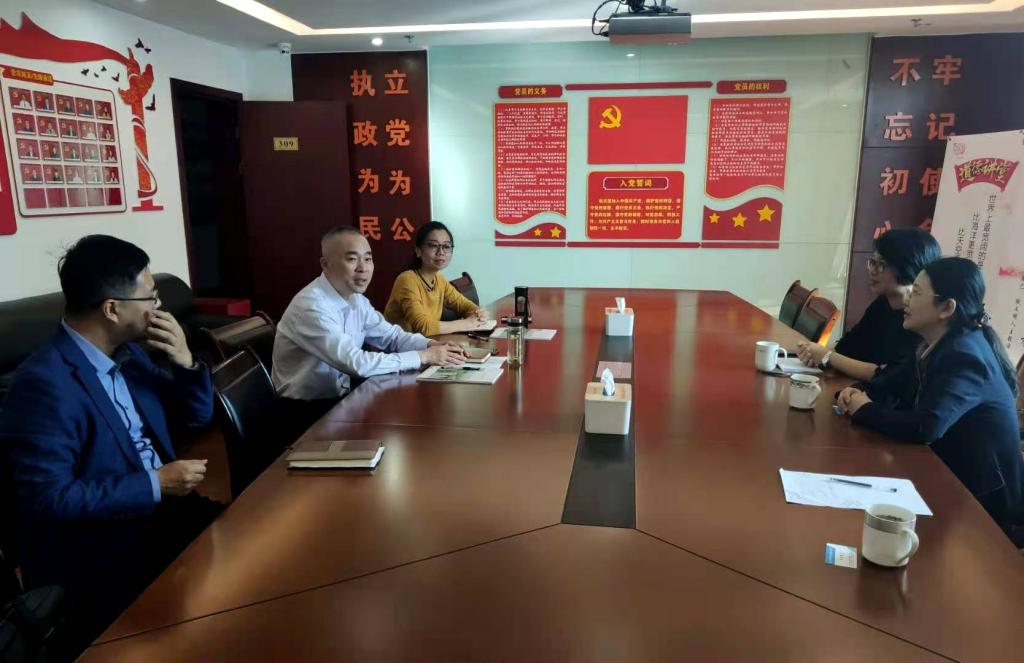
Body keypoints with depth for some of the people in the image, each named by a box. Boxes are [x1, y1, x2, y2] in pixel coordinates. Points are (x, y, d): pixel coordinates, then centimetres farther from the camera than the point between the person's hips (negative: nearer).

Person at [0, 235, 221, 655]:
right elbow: (48, 500, -25)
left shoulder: (126, 353, 5)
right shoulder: (44, 384, -21)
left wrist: (185, 361, -7)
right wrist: (155, 484, -22)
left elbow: (197, 415, 11)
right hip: (97, 557, -8)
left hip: (159, 512, 8)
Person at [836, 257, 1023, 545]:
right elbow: (891, 382, 9)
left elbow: (923, 428, -37)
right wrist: (857, 392, -14)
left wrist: (864, 410, -21)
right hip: (949, 477, 7)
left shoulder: (964, 356, -26)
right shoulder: (937, 345, 3)